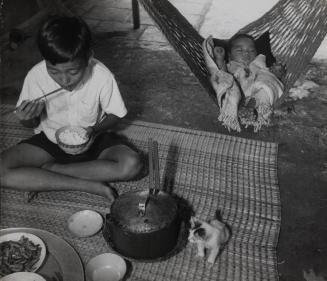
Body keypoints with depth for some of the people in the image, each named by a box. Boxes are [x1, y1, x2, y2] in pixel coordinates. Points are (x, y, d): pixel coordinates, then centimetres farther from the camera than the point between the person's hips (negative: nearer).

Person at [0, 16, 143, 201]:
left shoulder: (102, 77, -24)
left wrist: (96, 129, -25)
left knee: (132, 165, -29)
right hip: (50, 139, 1)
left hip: (92, 139, -1)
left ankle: (50, 170, -15)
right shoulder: (36, 76, -20)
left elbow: (115, 114, -6)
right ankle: (91, 185, -22)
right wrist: (28, 118, -27)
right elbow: (32, 124, -4)